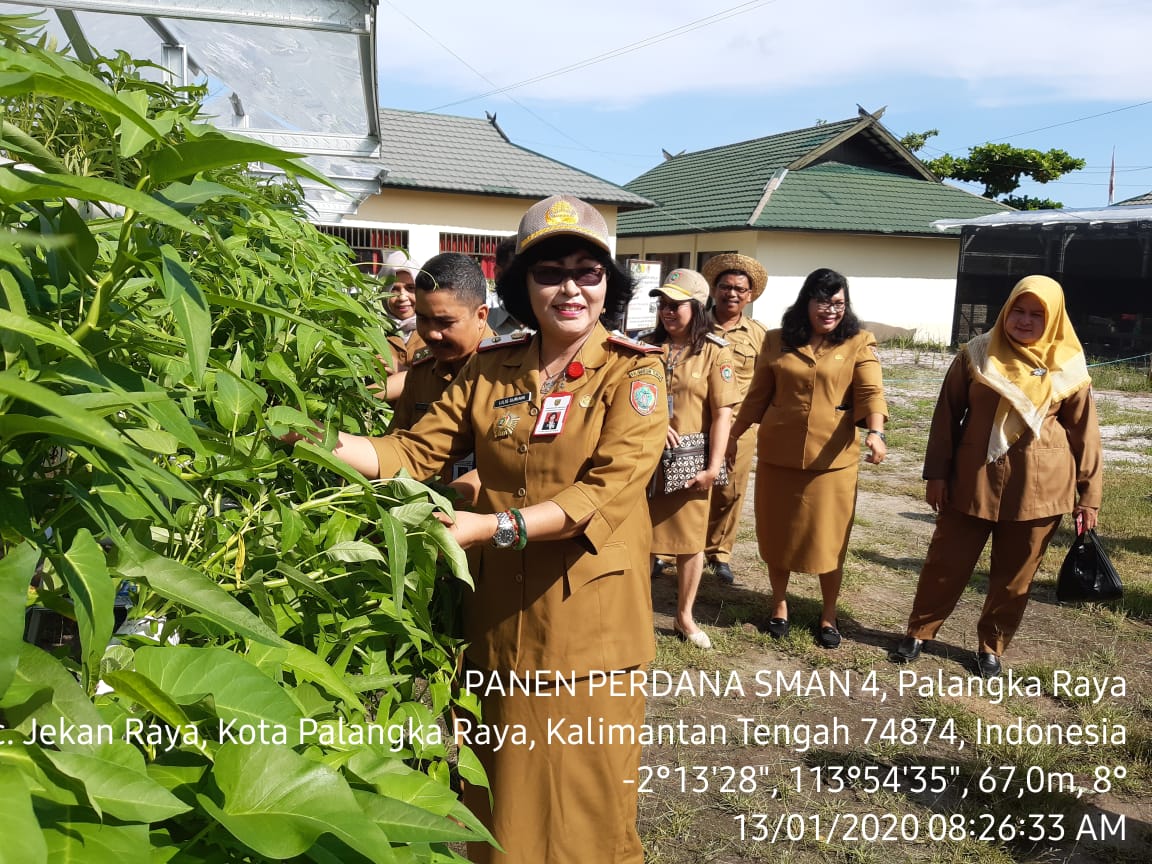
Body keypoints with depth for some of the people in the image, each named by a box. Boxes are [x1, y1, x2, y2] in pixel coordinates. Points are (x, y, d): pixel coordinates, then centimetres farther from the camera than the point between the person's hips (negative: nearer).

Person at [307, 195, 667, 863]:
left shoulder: (634, 372, -8)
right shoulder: (491, 369, 4)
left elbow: (608, 492, -20)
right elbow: (415, 453, 1)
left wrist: (494, 526, -28)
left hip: (587, 623, -3)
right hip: (501, 618, 4)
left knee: (584, 810, 12)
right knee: (503, 799, 19)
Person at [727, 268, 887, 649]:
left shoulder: (859, 343, -1)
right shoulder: (776, 341, 5)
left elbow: (870, 392, -13)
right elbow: (757, 395, 10)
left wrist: (875, 432, -30)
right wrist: (733, 437, 11)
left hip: (832, 458, -2)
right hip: (776, 454, 2)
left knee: (829, 539, 7)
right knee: (776, 533, 11)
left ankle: (828, 614, 26)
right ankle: (779, 606, 31)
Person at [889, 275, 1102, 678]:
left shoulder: (1068, 367, -1)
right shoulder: (977, 355, -2)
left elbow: (1084, 432, 3)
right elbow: (947, 415, 1)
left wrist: (1088, 494, 2)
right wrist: (937, 473, -3)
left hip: (1038, 488, 0)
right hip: (974, 482, 0)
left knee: (1014, 576, 11)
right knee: (945, 563, 7)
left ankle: (991, 645, 29)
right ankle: (918, 632, 24)